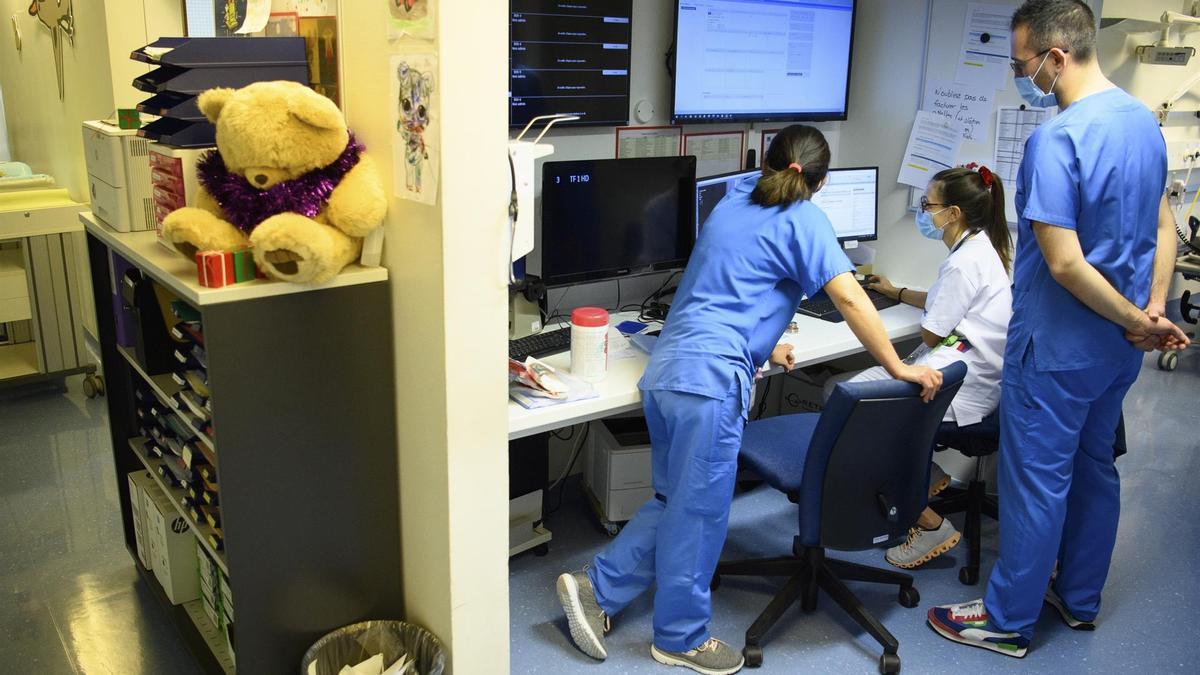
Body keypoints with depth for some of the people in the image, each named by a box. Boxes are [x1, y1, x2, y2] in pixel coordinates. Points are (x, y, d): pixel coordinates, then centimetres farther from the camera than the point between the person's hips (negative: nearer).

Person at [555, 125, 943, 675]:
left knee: (675, 500, 19)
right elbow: (851, 301, -8)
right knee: (699, 510, 4)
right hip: (709, 378, -8)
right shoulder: (803, 219, -1)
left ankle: (596, 588, 20)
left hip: (665, 367, 8)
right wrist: (898, 368, -2)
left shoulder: (732, 202, 21)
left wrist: (761, 345, 41)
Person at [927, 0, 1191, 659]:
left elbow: (1065, 263, -25)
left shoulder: (1056, 140, -24)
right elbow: (1164, 227, 10)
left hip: (1059, 348, -8)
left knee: (1036, 480, 3)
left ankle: (1007, 620, 18)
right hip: (1118, 350, 9)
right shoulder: (1144, 121, 5)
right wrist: (1152, 313, 2)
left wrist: (1137, 322, -13)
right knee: (1093, 467, 19)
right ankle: (1079, 598, 36)